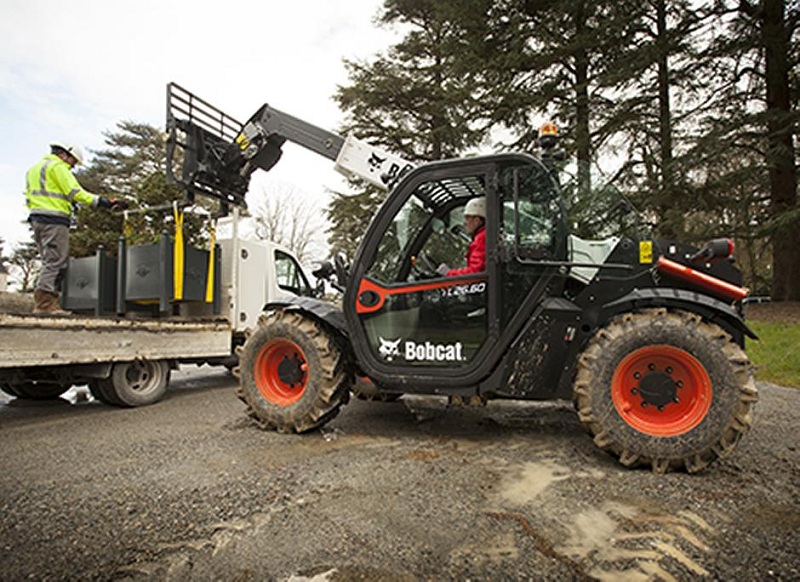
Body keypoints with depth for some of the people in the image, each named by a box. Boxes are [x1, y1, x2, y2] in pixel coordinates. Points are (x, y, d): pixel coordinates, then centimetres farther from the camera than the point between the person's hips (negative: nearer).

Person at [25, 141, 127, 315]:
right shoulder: (57, 167, -3)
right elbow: (76, 193, -14)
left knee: (49, 262, 12)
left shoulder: (34, 169, 26)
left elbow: (29, 200, 22)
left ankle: (41, 302, 9)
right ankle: (45, 303, -12)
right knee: (56, 262, -9)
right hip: (54, 219, -9)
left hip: (36, 217, 9)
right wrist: (105, 202, -18)